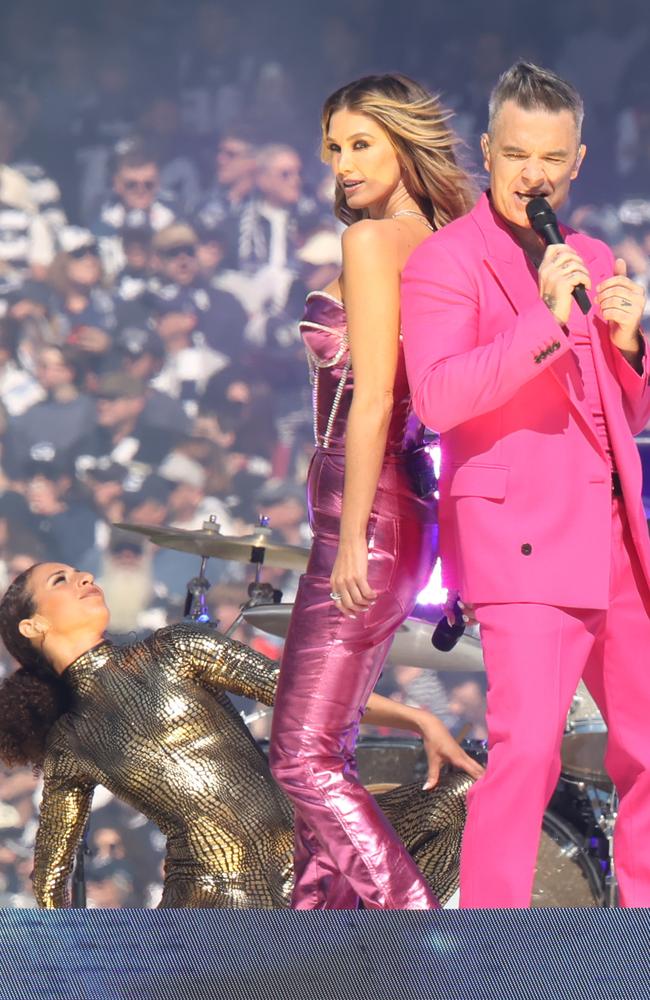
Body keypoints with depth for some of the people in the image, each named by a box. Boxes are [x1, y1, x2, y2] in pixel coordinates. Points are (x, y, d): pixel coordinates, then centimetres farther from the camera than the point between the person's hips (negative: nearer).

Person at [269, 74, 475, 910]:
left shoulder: (372, 241, -12)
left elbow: (373, 397, -18)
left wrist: (352, 540, -17)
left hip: (368, 516, -9)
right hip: (408, 512, 9)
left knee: (305, 761, -9)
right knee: (322, 751, 15)